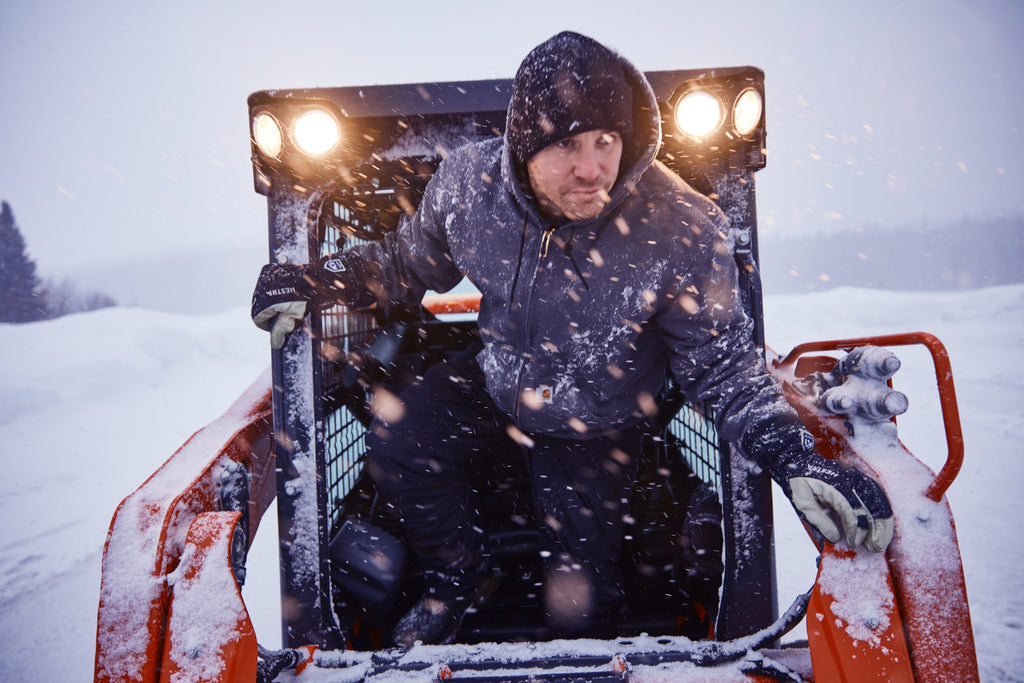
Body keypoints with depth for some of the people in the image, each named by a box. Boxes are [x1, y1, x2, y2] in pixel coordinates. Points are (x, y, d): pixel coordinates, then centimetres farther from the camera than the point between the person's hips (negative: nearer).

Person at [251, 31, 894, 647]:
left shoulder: (682, 232, -29)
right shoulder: (471, 180, -20)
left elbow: (723, 363, -17)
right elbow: (411, 262, 1)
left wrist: (797, 460, -29)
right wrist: (311, 281, -7)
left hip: (598, 426, -2)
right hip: (496, 385, 3)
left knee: (578, 605, -2)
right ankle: (461, 578, 19)